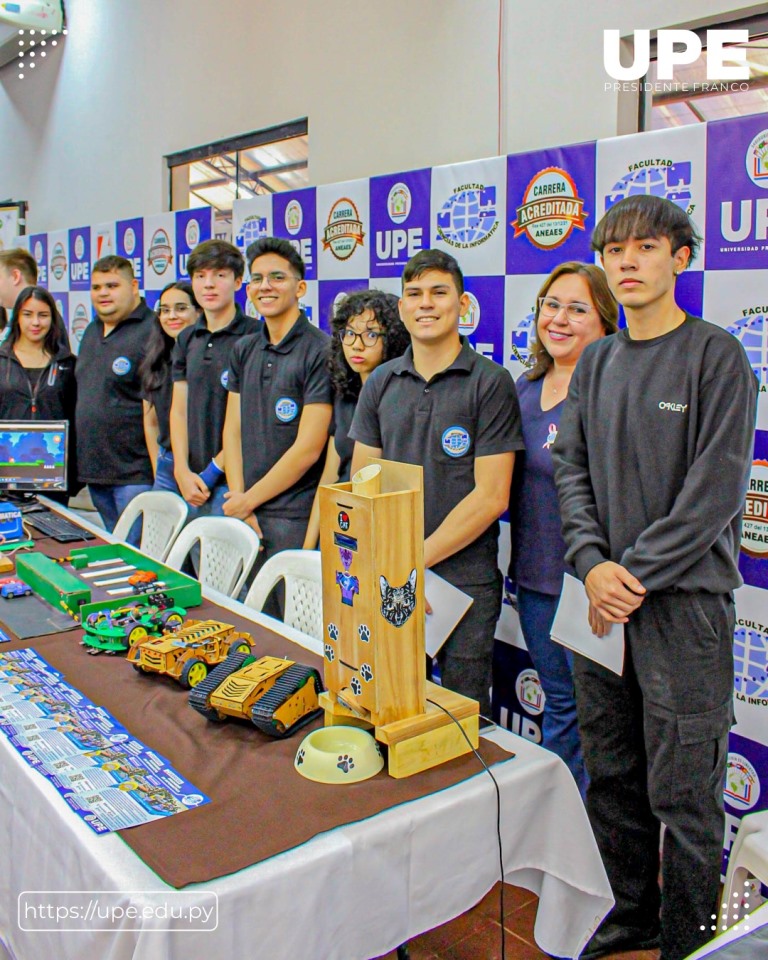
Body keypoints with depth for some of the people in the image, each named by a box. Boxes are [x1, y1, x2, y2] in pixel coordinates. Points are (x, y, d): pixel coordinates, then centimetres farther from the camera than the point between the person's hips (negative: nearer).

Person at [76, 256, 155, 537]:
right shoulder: (92, 332, 15)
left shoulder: (152, 332, -13)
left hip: (135, 474, -8)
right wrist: (81, 461, 20)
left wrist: (158, 467, -19)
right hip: (93, 471, 9)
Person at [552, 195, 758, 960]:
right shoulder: (595, 363, 11)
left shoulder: (716, 357, -6)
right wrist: (593, 564, -8)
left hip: (683, 598, -5)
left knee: (682, 790, 3)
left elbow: (716, 490, -12)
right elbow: (571, 468, 8)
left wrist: (635, 575, -14)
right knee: (610, 775, 16)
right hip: (602, 600, 6)